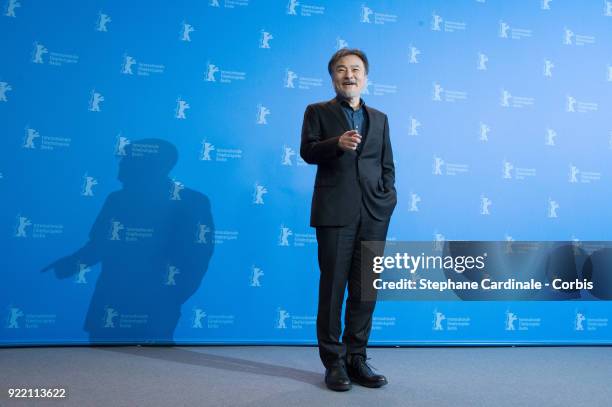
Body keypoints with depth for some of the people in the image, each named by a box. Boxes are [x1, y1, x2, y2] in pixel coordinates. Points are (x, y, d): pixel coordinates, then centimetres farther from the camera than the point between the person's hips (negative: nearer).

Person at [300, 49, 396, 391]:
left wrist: (388, 198, 1)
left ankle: (357, 359, 18)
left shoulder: (379, 118, 19)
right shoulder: (318, 112, 10)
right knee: (333, 287, 1)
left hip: (374, 214, 3)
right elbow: (307, 151, -4)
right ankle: (334, 362, 12)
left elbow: (387, 165, 16)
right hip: (335, 211, -3)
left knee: (366, 289, 6)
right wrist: (337, 143, -22)